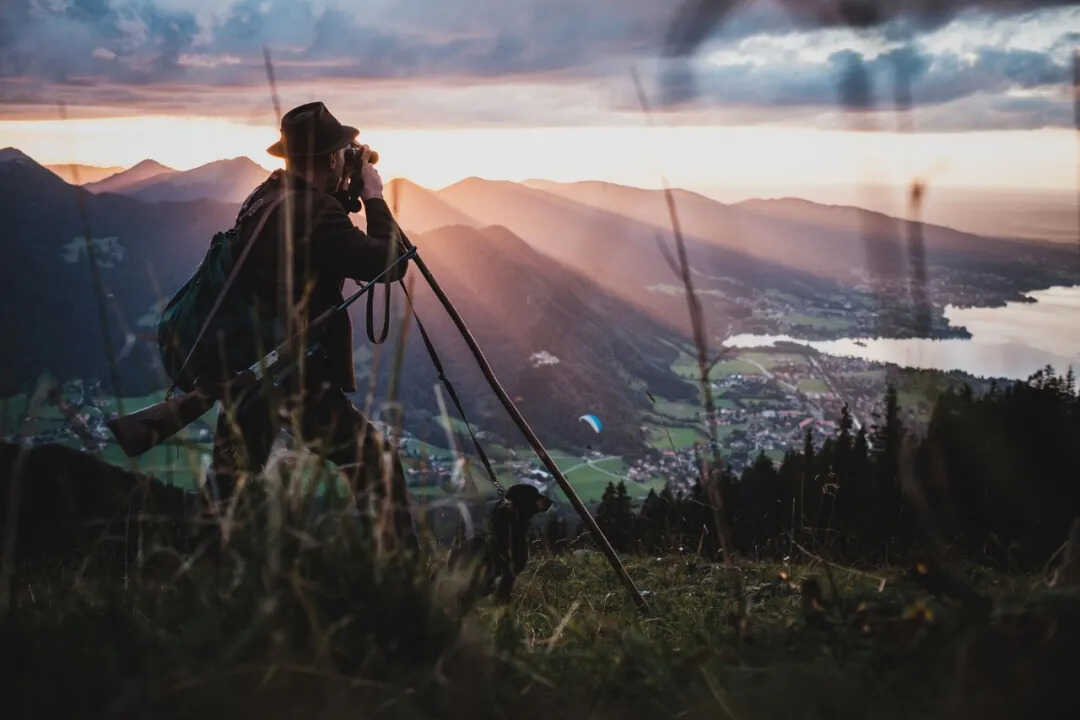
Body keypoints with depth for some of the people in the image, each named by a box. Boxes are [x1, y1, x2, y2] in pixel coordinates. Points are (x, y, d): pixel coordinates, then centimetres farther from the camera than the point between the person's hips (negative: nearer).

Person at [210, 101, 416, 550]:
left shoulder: (261, 199, 11)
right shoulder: (313, 211, -17)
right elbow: (390, 263, -18)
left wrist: (353, 193, 19)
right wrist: (374, 196, -4)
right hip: (293, 378, -9)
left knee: (232, 481, 20)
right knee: (377, 463, -5)